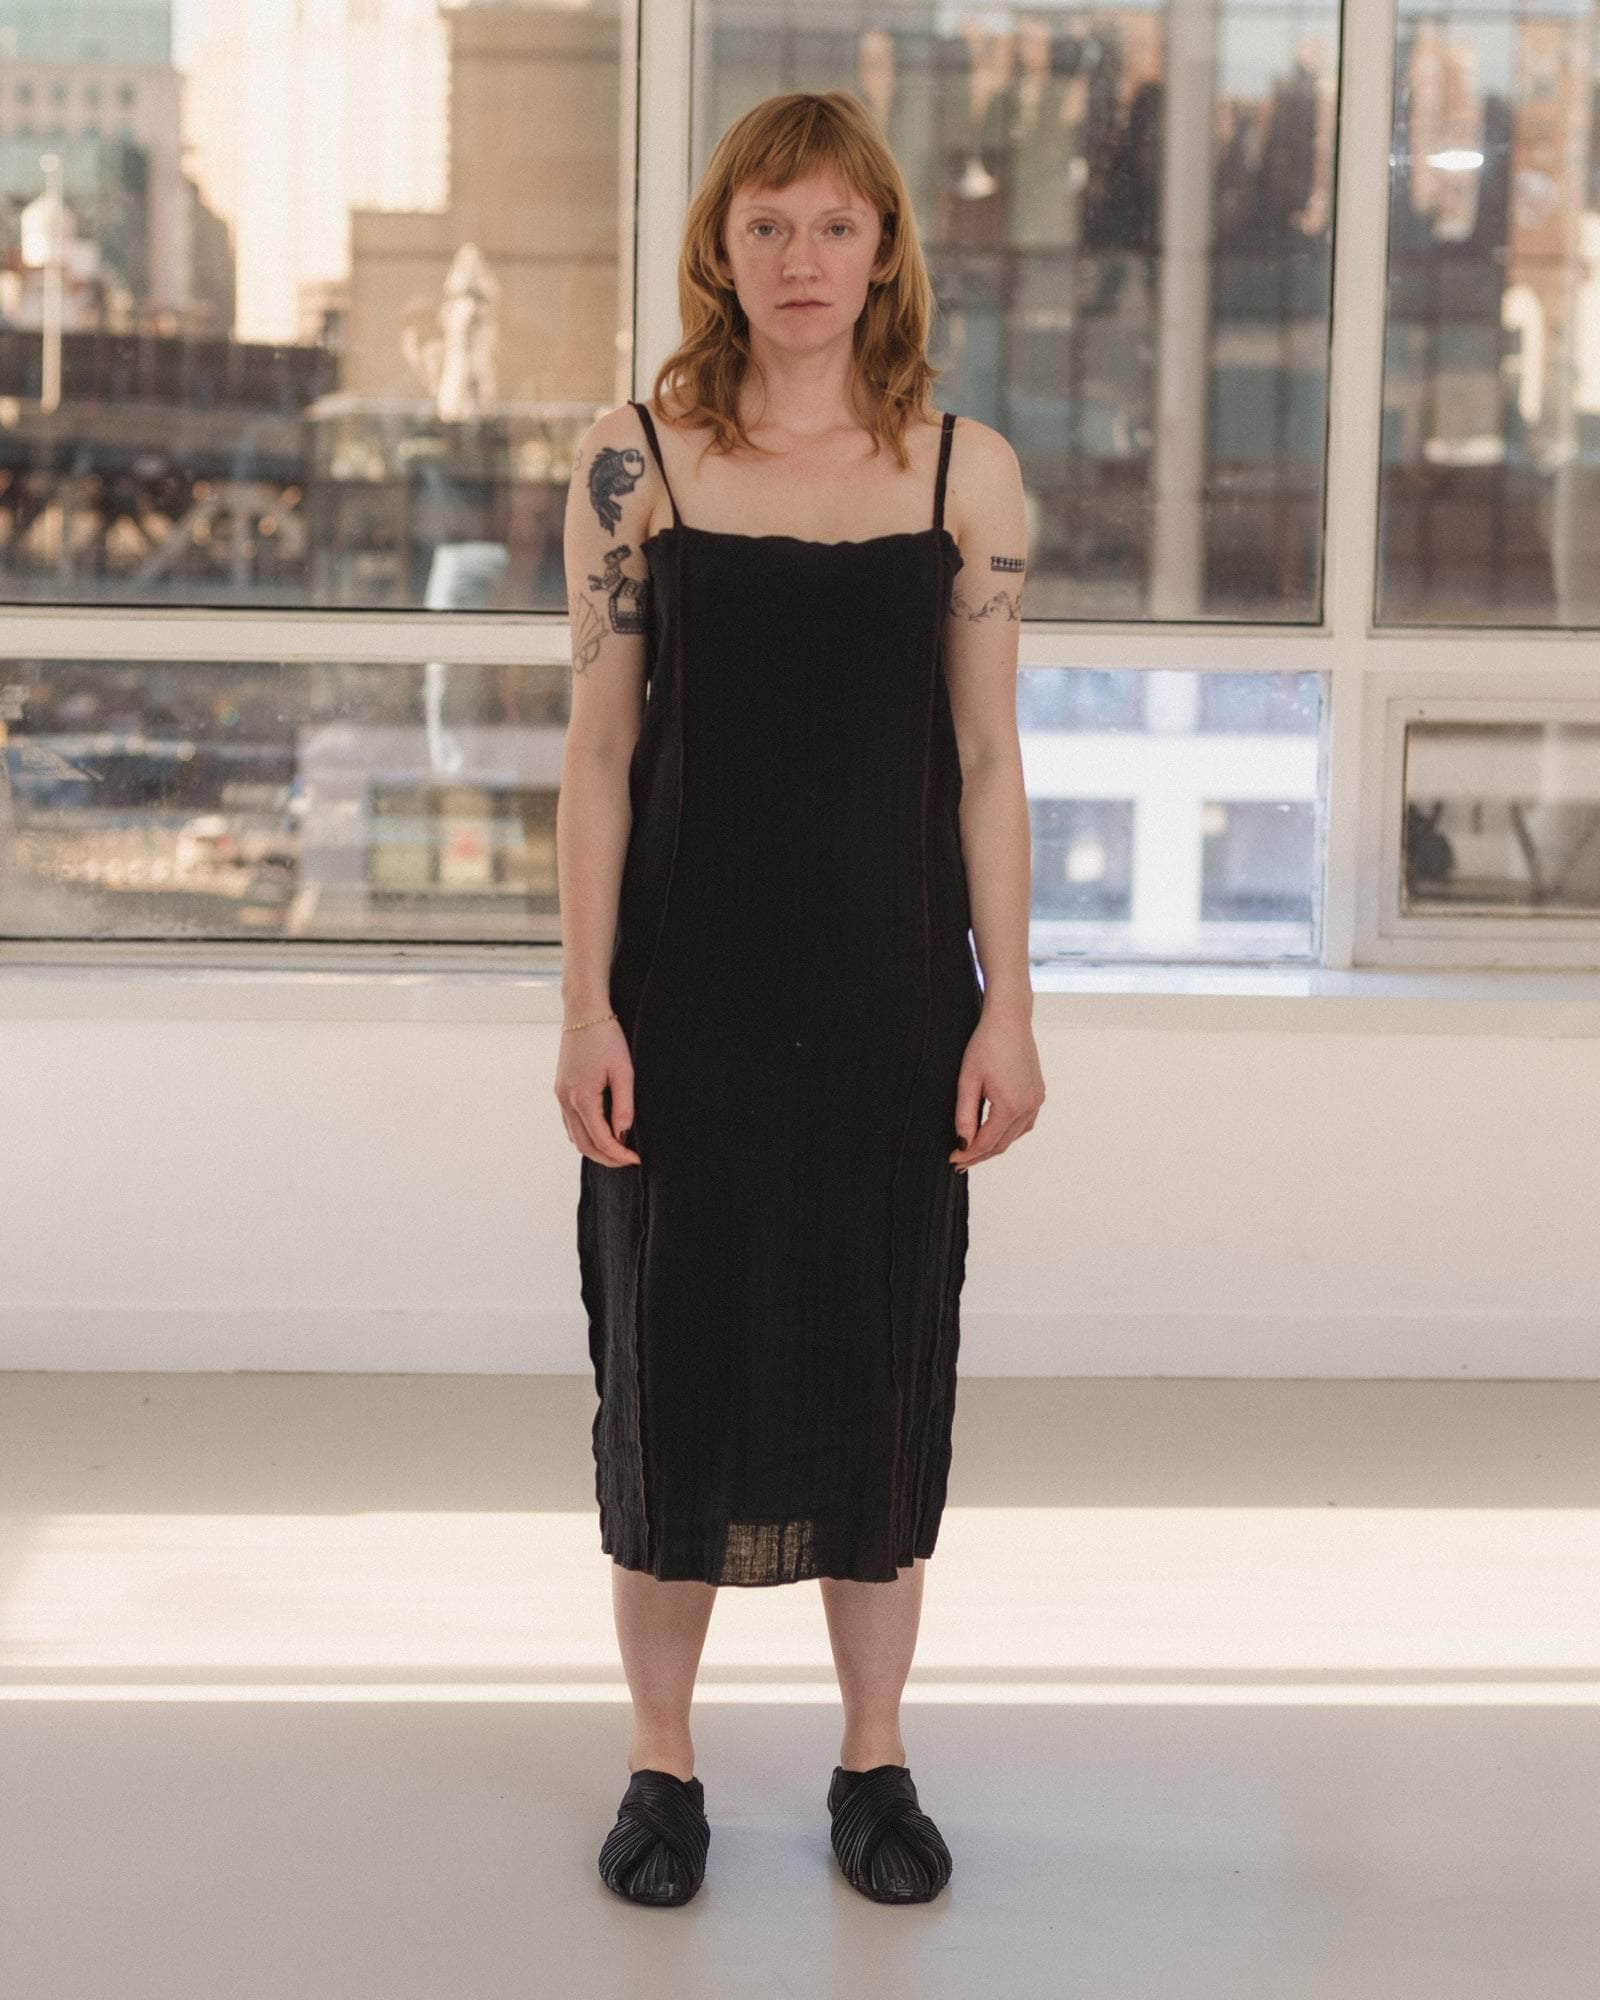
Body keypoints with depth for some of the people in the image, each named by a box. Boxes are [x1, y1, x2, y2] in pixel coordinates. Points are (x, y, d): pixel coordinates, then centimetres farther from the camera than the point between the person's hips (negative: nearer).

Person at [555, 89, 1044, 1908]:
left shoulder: (964, 471, 2)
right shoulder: (638, 457, -1)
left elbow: (985, 761, 3)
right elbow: (602, 750, -1)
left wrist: (1007, 1009, -1)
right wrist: (589, 1005, -5)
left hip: (890, 992, 1)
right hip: (690, 989, -1)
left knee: (880, 1367, 9)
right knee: (673, 1363, 6)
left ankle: (873, 1762, 25)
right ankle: (663, 1766, 23)